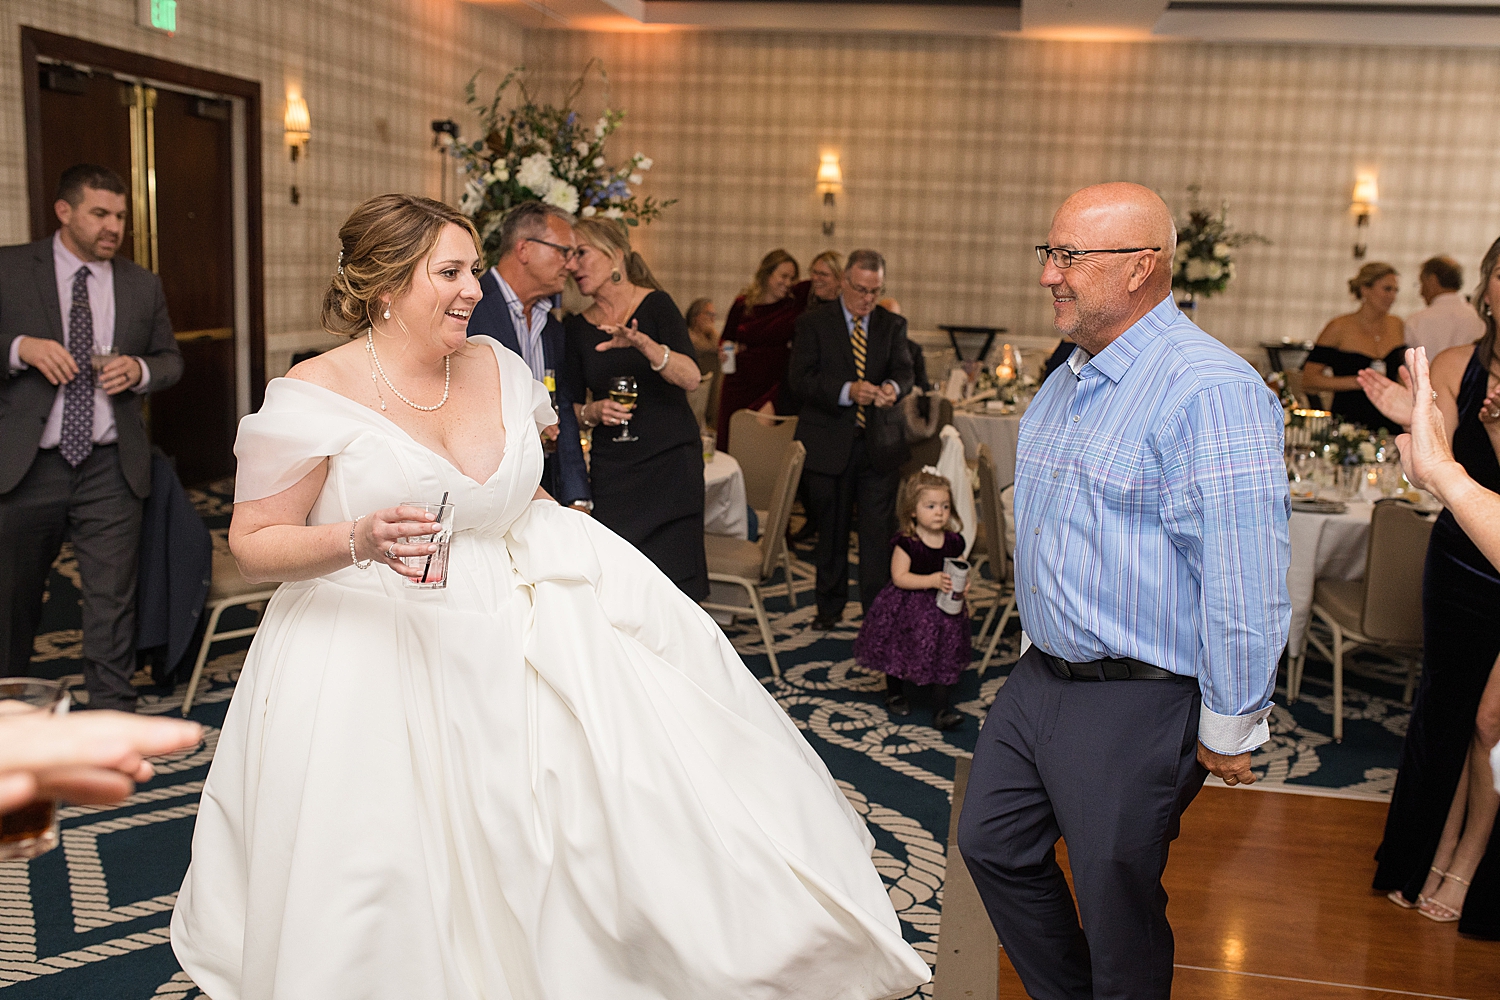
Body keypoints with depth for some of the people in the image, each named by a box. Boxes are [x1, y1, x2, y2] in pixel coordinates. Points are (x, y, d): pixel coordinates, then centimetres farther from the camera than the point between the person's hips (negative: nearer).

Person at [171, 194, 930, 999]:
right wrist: (358, 542, -26)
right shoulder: (313, 395, -12)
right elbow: (253, 544, -12)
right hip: (373, 649, -4)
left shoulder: (496, 366, 5)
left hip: (512, 623, 5)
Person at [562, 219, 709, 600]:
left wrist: (643, 343, -32)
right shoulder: (576, 328, 7)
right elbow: (572, 406, 12)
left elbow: (691, 377, -17)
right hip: (611, 469, 3)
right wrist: (594, 412, -10)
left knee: (673, 579, -3)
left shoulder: (656, 305, -4)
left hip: (670, 463, -3)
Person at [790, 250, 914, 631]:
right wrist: (847, 391, -26)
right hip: (828, 443, -1)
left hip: (879, 444, 1)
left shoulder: (893, 325, 8)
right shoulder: (813, 323, -1)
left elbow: (904, 371, -2)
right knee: (831, 531, 12)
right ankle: (830, 606, 28)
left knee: (879, 532, -3)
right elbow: (800, 378, -11)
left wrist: (893, 387, -27)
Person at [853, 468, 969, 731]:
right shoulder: (906, 543, -15)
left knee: (945, 660, -1)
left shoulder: (953, 542, -2)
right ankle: (895, 695, 39)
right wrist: (933, 580, -28)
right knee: (898, 654, 14)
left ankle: (941, 712, 6)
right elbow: (899, 577, -19)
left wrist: (961, 586, -15)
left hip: (944, 611, 3)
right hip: (906, 609, -2)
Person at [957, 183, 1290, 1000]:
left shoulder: (1208, 390, -21)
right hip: (1040, 677, 9)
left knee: (1116, 909, 8)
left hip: (1137, 704, -9)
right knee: (992, 844, 19)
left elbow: (1245, 574, -24)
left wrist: (1230, 728, -18)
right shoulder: (1068, 381, 10)